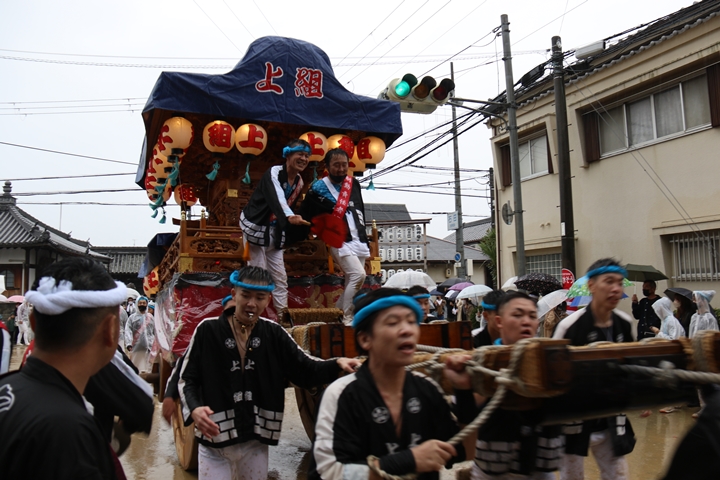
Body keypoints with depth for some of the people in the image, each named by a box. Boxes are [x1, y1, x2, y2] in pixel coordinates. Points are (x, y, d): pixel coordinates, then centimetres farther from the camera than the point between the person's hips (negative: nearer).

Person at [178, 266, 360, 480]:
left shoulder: (274, 333, -1)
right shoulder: (208, 330, -8)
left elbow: (305, 369, -3)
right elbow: (187, 379, -5)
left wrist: (337, 364, -20)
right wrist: (194, 409, -24)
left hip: (255, 442, 3)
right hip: (214, 443, -2)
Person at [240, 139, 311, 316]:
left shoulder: (299, 182, 3)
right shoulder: (274, 173, -20)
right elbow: (277, 198, -39)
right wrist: (290, 217, -57)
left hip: (274, 231, 7)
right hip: (255, 227, -7)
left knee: (280, 276, 7)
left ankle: (283, 314, 12)